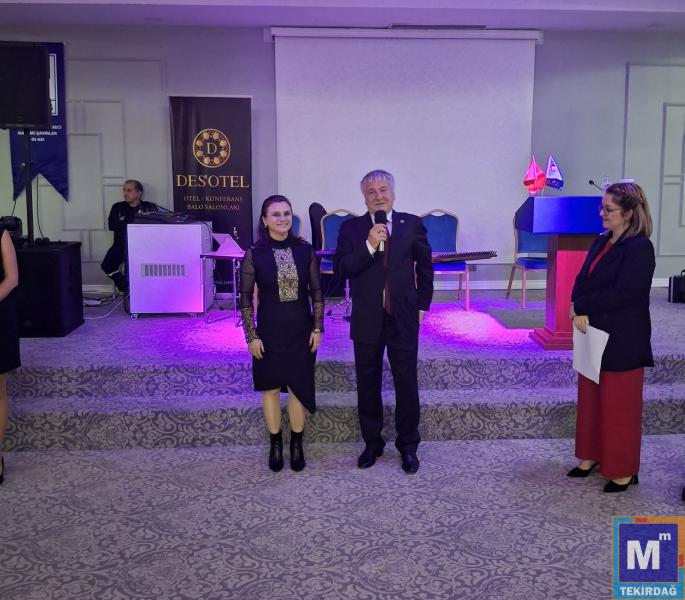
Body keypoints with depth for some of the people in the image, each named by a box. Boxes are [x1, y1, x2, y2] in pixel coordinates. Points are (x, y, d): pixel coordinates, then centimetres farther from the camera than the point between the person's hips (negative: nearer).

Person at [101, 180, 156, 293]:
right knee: (107, 265, -23)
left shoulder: (150, 208, 7)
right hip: (122, 245, 2)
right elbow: (112, 225, -1)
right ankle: (127, 289, -1)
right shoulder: (118, 207, 13)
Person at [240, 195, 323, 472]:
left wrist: (318, 328, -1)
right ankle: (275, 444, 26)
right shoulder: (254, 254, -7)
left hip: (301, 331, 1)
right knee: (271, 388, 10)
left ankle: (296, 444, 25)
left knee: (299, 387, 8)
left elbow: (316, 291, 3)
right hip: (270, 332, -1)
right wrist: (251, 336, -7)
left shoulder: (305, 250, -3)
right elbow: (246, 298, -4)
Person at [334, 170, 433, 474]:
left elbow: (425, 266, 10)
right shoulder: (351, 228, 1)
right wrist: (369, 246, -20)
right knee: (368, 385, 11)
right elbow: (340, 269, -8)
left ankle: (408, 446, 22)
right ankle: (372, 443, 27)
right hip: (367, 321, 1)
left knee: (407, 384, 6)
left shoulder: (412, 224, 2)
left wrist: (422, 305, 8)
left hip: (404, 319, 0)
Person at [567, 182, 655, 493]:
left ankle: (623, 470, 17)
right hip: (594, 332, 8)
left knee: (619, 405, 3)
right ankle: (592, 456, 30)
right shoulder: (602, 242, 9)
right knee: (590, 398, 15)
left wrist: (581, 306, -16)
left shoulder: (640, 248, -15)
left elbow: (624, 293, -22)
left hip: (622, 341, -8)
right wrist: (579, 311, -10)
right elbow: (582, 281, 8)